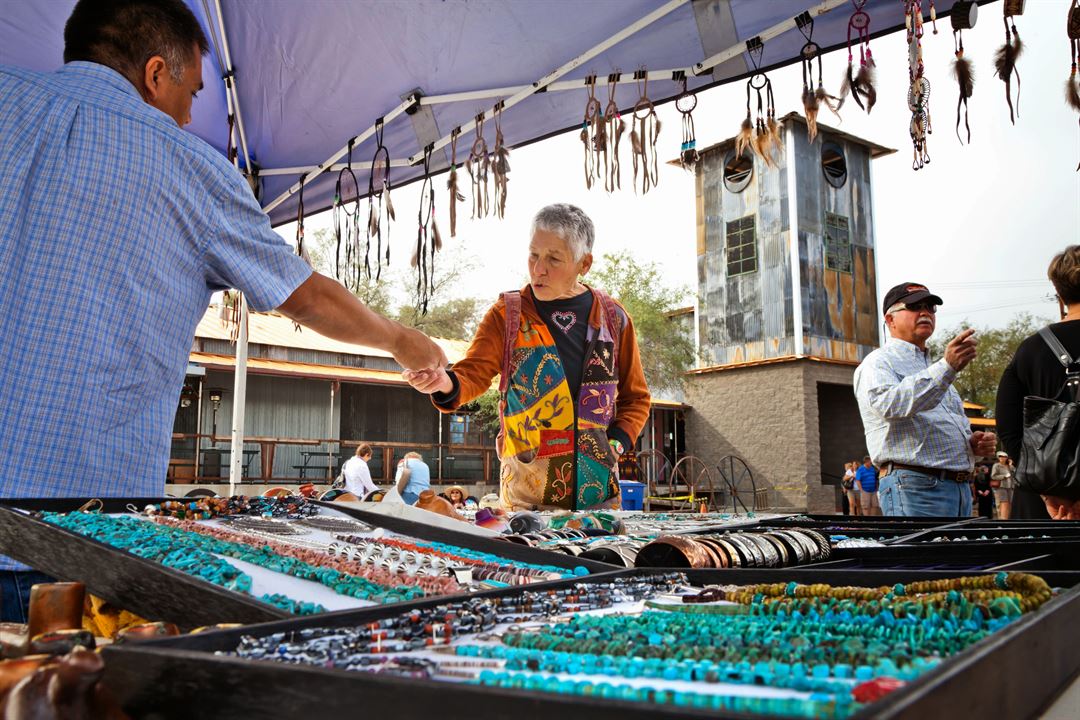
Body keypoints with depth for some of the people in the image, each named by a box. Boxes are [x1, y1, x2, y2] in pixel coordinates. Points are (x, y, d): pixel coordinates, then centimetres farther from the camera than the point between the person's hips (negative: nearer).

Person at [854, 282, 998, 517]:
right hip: (914, 489, -9)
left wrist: (974, 444, 11)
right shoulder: (878, 363, 0)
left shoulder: (935, 371, 29)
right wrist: (947, 367, -32)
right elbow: (891, 405, -23)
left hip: (960, 488, 9)